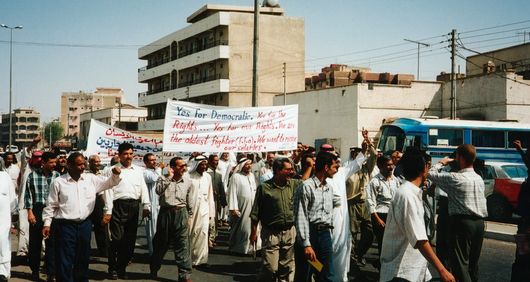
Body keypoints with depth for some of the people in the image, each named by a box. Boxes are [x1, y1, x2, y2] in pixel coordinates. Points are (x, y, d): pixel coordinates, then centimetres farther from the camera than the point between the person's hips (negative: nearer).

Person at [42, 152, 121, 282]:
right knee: (65, 261, -2)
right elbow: (51, 205, 2)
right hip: (65, 226, -4)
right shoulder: (59, 182, -3)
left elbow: (109, 183, 10)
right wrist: (47, 223, -1)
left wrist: (115, 175, -11)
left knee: (83, 258, 14)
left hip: (85, 224, 4)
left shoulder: (91, 179, 5)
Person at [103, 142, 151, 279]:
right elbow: (109, 191, -3)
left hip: (134, 206, 4)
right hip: (118, 206, -4)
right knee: (117, 238, -5)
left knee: (130, 240, 7)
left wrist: (146, 206, 1)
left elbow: (143, 188, 12)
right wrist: (108, 211, -9)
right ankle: (113, 269, 11)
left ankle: (122, 268, 20)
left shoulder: (138, 170, 14)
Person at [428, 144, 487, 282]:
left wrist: (441, 163, 12)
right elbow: (482, 200, 17)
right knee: (473, 261, 16)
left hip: (462, 222, -8)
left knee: (460, 263, -6)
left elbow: (431, 174, -2)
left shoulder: (455, 178, -12)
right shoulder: (479, 179, 11)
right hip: (479, 222, 8)